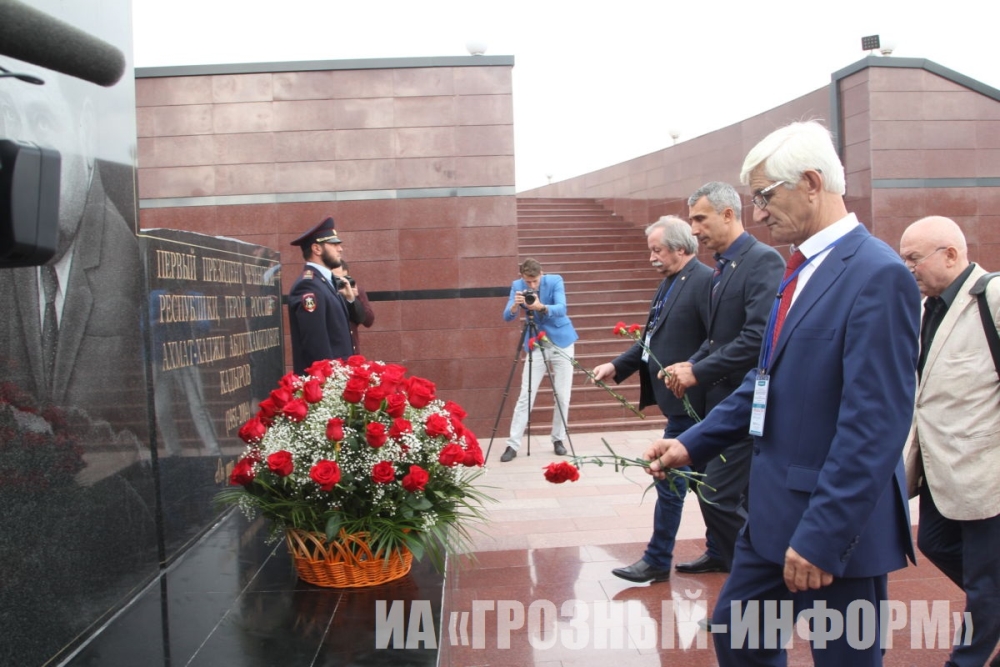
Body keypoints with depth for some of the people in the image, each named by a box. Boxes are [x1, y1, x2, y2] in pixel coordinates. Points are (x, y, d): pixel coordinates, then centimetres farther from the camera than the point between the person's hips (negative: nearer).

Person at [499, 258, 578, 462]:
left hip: (561, 342, 0)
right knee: (525, 395, -4)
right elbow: (507, 317, -16)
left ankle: (558, 439, 17)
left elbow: (561, 309, -27)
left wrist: (542, 307, -46)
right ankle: (513, 444, -2)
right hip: (535, 345, 1)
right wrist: (515, 305, -38)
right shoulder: (517, 286, -8)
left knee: (562, 395, 1)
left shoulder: (555, 281, -13)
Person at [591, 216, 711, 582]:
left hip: (688, 401, -9)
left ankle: (657, 561, 11)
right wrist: (617, 366, 8)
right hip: (677, 399, 9)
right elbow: (652, 339, 16)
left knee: (669, 480, -2)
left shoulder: (704, 281, -15)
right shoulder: (670, 283, 14)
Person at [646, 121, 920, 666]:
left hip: (836, 524, -9)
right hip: (775, 512, 9)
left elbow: (875, 424, -23)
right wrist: (693, 442, 9)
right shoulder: (802, 268, 10)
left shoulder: (877, 274, -18)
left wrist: (822, 537, -22)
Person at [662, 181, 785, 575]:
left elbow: (758, 337, -25)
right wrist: (690, 365, 0)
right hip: (723, 398, 9)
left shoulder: (763, 260, -15)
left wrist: (699, 372, -20)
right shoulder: (723, 267, 14)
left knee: (718, 494, -8)